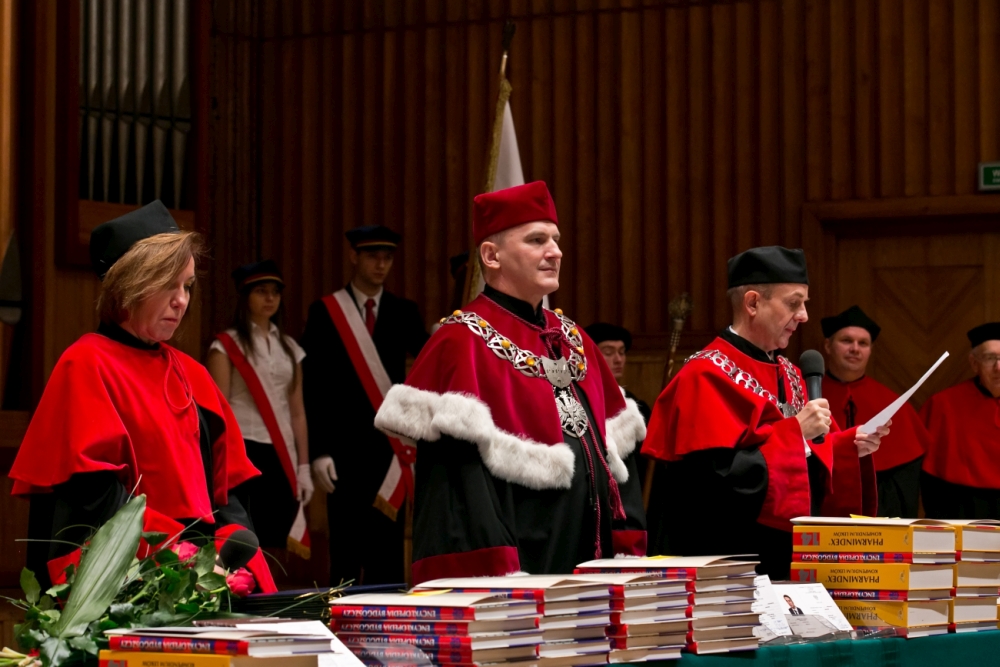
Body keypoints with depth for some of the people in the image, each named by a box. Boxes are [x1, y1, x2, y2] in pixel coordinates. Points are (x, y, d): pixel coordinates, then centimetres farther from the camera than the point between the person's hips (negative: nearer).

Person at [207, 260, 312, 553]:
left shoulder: (289, 348, 14)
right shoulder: (227, 345, -1)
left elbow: (297, 412, 15)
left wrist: (304, 466, 10)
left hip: (281, 455, 5)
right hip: (244, 451, -5)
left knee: (277, 543, 4)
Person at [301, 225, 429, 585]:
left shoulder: (404, 312, 10)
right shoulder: (325, 312, 0)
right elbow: (313, 388, -3)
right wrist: (319, 450, -10)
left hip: (391, 445, 3)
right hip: (345, 447, -3)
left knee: (387, 548, 6)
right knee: (346, 548, 1)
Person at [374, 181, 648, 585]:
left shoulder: (573, 340, 17)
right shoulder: (463, 342, -8)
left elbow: (616, 450, 16)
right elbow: (458, 472, -17)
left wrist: (629, 551, 6)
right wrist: (495, 578, -24)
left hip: (591, 561, 8)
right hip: (514, 569, -7)